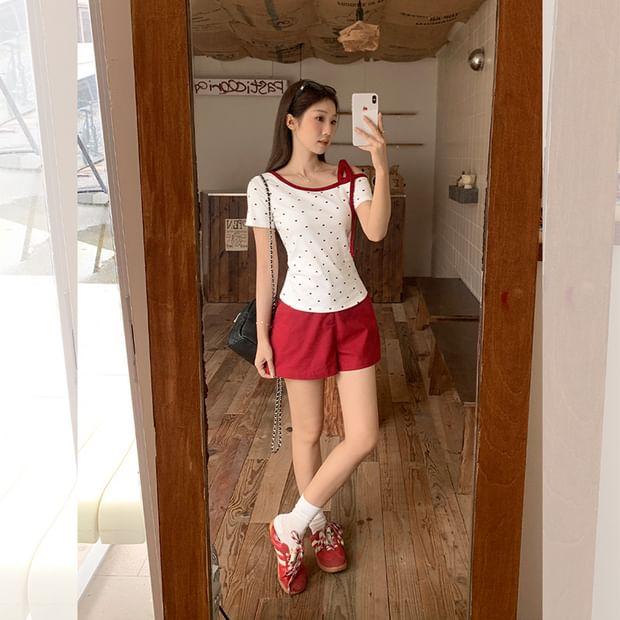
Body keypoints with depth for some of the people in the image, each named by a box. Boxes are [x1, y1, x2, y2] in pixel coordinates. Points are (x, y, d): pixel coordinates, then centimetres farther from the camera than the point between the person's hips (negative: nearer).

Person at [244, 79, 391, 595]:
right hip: (301, 319, -3)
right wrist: (262, 336, -2)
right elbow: (265, 266, -2)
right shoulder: (265, 186, -5)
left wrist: (382, 166, -27)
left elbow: (376, 231, -16)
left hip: (353, 316, 3)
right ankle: (315, 525, 36)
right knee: (308, 433, 11)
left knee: (364, 438, 2)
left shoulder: (349, 176, 2)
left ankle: (292, 525, 20)